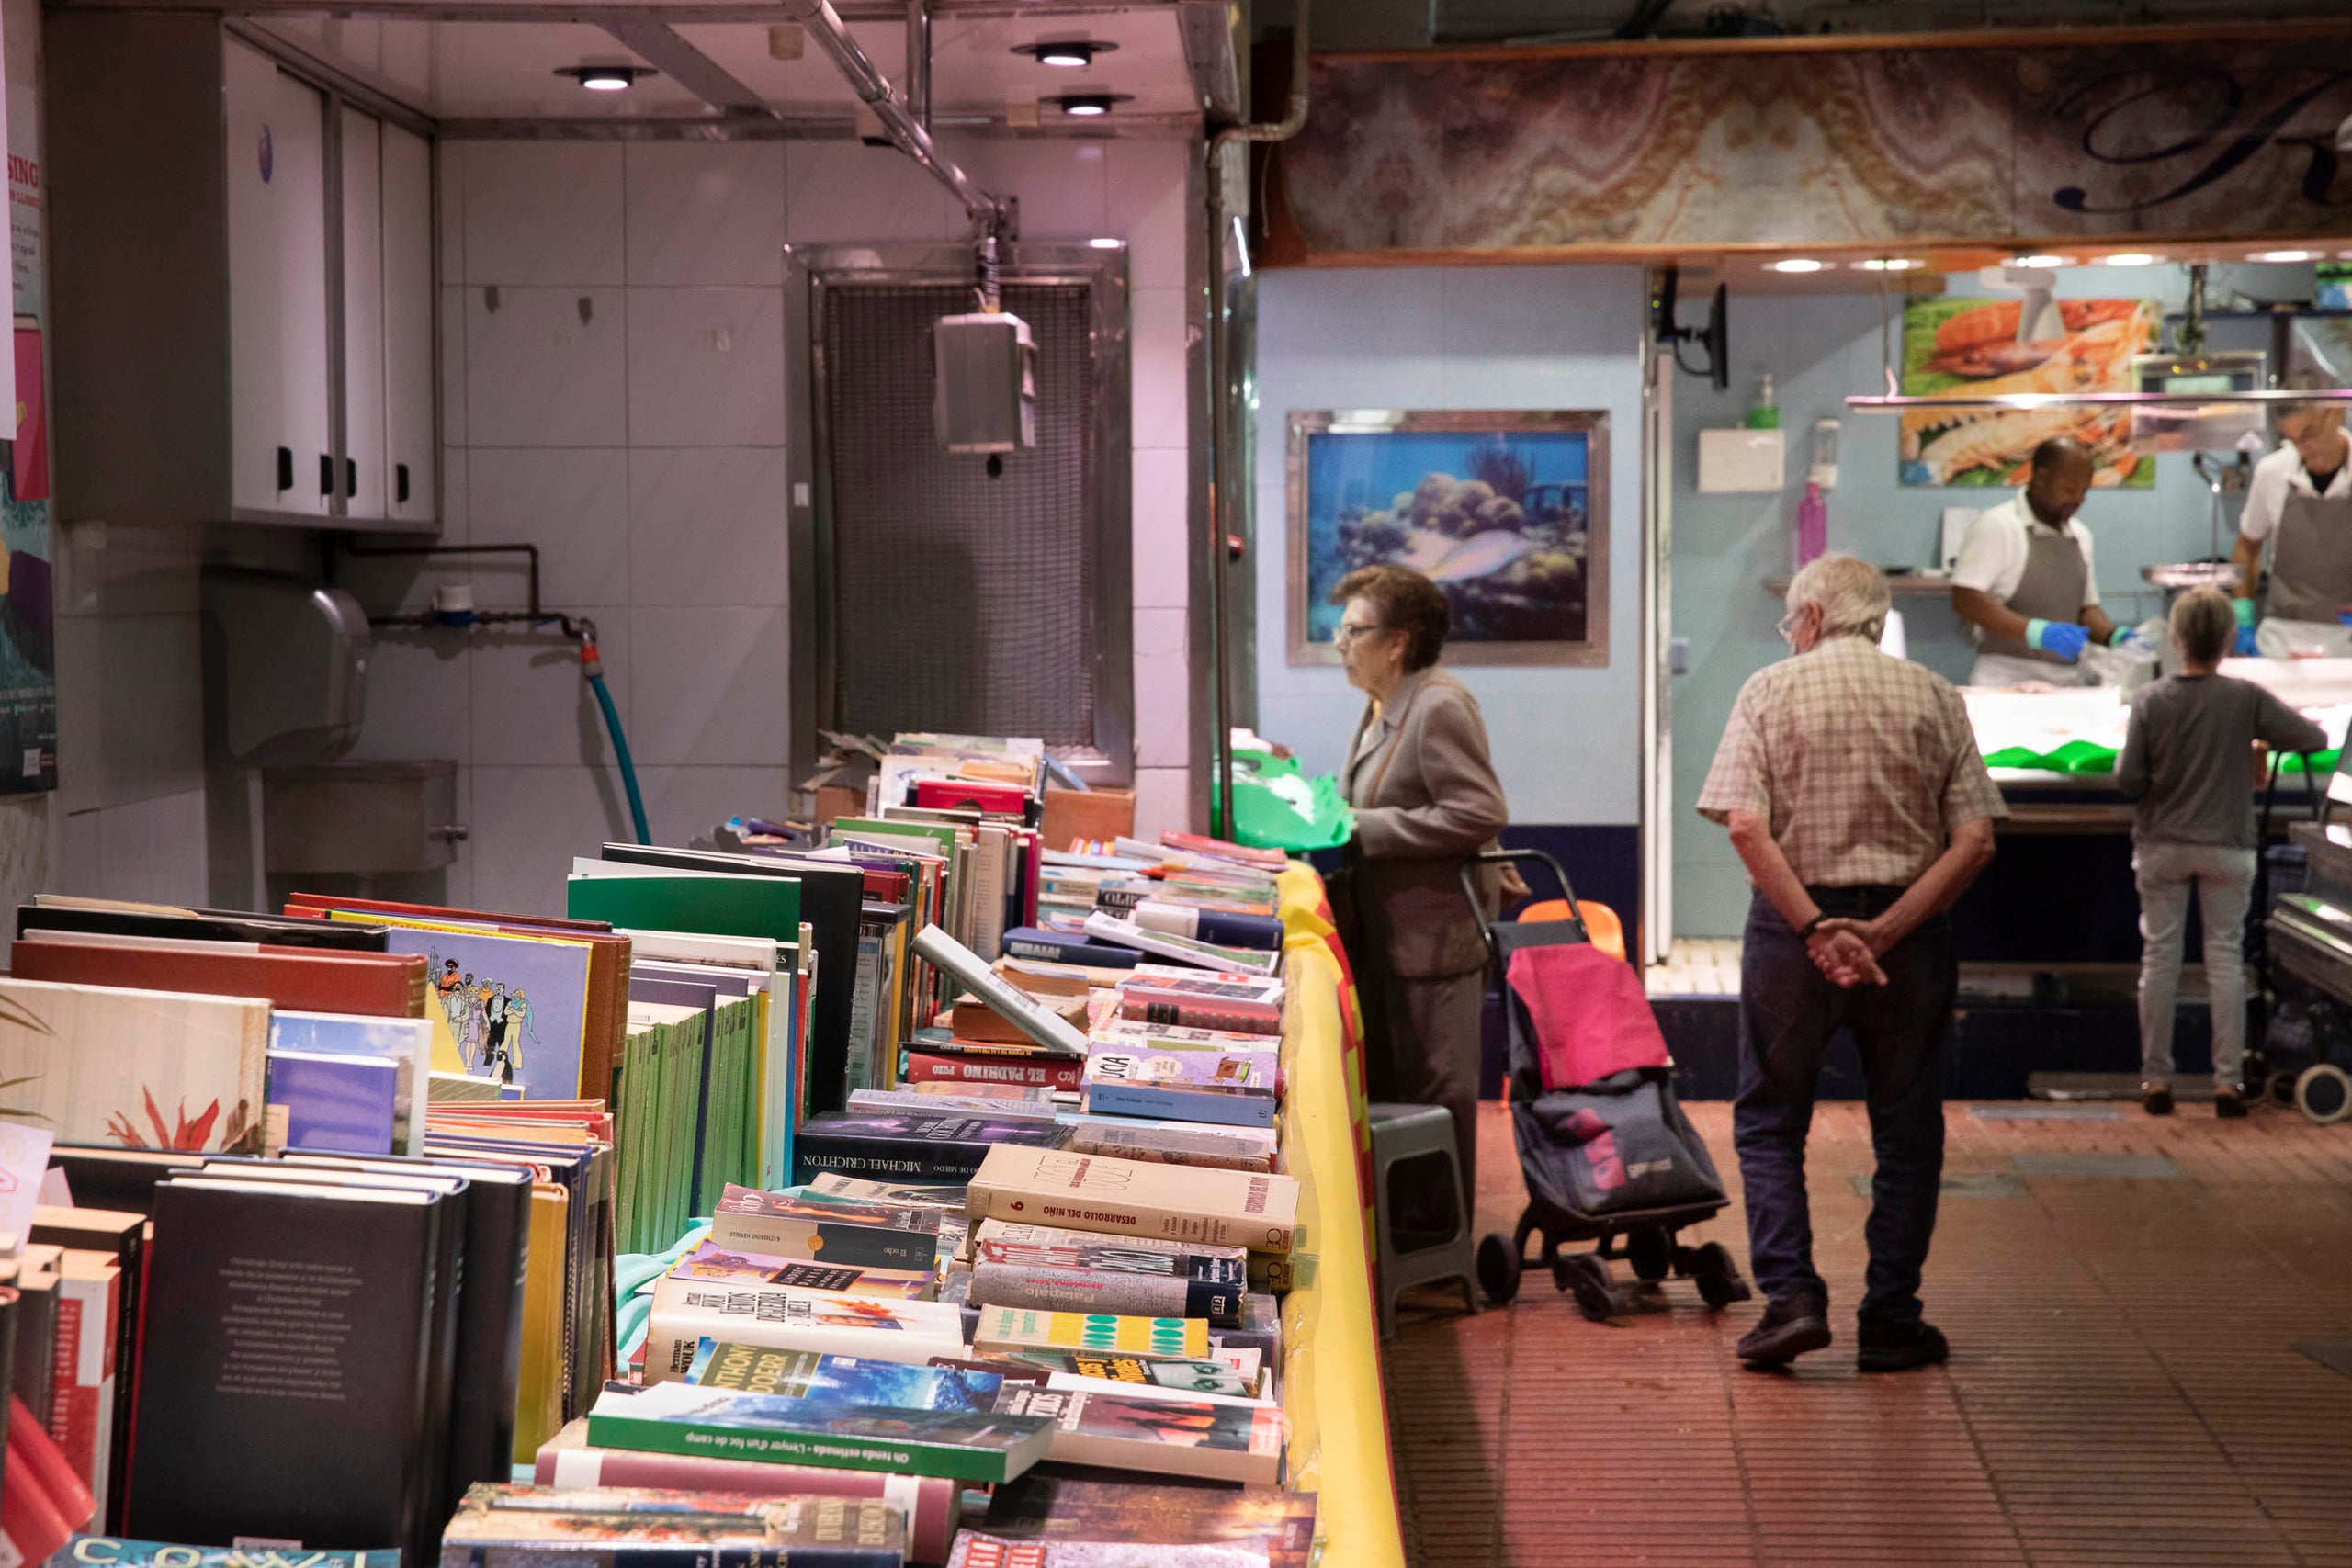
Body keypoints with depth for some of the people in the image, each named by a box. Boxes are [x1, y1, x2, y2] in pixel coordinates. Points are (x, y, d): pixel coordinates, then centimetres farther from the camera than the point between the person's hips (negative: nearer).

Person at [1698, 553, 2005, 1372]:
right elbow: (1974, 841, -5)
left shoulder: (1771, 689, 0)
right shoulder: (1934, 696, 6)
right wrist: (1885, 931, -11)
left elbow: (1746, 825, -14)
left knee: (1768, 1120, 10)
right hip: (1909, 928, 2)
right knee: (1906, 1129, 11)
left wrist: (1815, 927, -16)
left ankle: (1791, 1296, -1)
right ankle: (1891, 1320, 12)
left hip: (1794, 926, -2)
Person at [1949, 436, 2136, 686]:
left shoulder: (2079, 535, 19)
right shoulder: (1996, 526, -3)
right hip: (2006, 677, -6)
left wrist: (2115, 636, 3)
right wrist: (2037, 632, -21)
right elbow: (1965, 601, -12)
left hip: (2067, 680, 6)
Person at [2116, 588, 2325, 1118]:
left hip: (2161, 846, 0)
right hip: (2226, 849, 0)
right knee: (2226, 959, 6)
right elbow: (2313, 738, -5)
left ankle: (2156, 1078, 9)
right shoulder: (2247, 699, -11)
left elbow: (2128, 780, -12)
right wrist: (2264, 737, 12)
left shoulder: (2149, 700, -10)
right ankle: (2228, 1080, 5)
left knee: (2159, 958, 7)